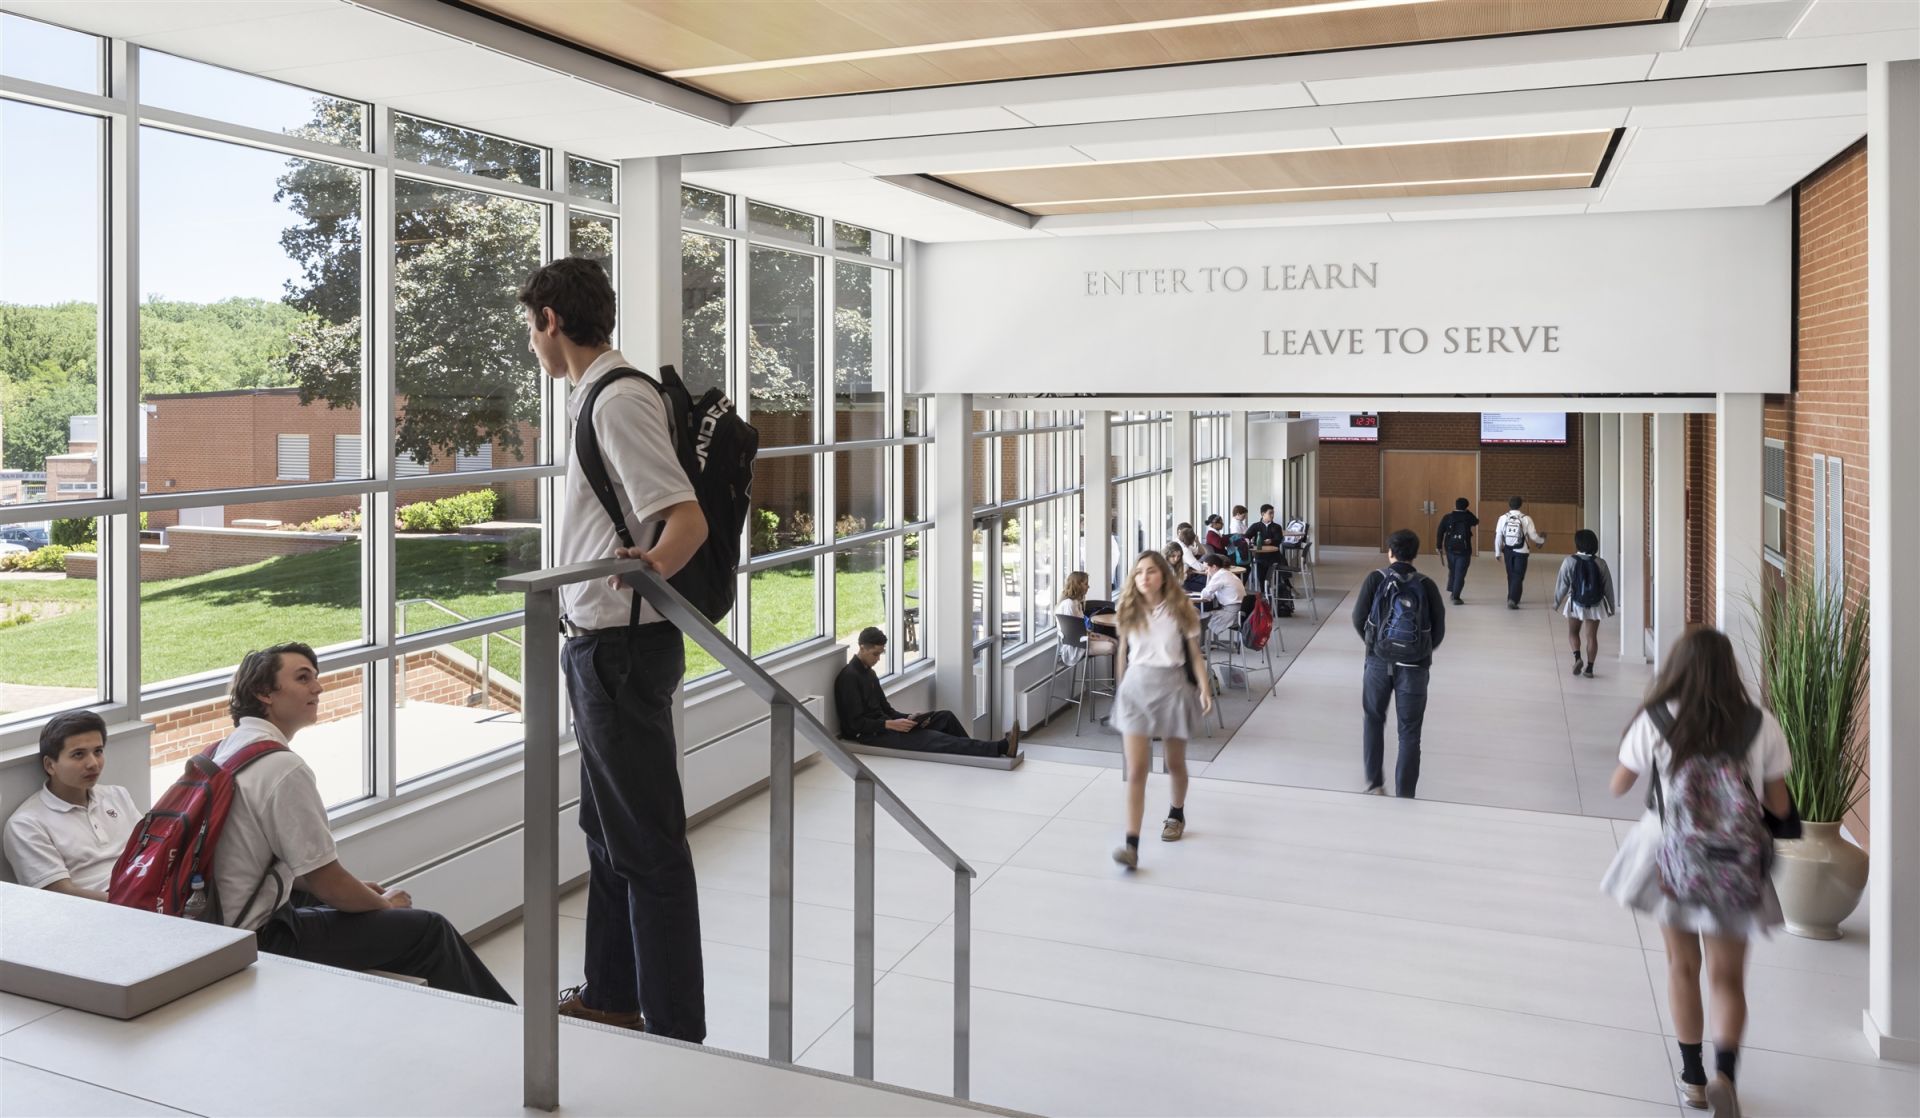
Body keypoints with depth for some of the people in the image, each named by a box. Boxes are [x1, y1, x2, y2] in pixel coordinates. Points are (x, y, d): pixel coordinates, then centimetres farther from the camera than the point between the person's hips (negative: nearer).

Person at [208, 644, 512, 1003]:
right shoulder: (282, 767, -23)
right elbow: (327, 883, -19)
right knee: (429, 930, -3)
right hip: (260, 939, -10)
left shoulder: (225, 749, 7)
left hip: (221, 920, 10)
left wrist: (359, 890, 16)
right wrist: (383, 903, 0)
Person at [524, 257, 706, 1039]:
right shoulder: (600, 396, 14)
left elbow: (687, 520, -27)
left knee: (647, 842, -3)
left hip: (621, 645, -11)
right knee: (607, 828, 20)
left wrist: (650, 567, -41)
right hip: (602, 643, 11)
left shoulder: (619, 400, -18)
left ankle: (676, 1028, 9)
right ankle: (612, 995, 35)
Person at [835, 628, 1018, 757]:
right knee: (930, 739, -24)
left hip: (884, 726, 10)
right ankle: (1000, 748, -33)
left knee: (945, 716, -2)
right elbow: (856, 723, -19)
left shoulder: (869, 673, 16)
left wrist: (908, 718, -2)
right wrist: (890, 724, -24)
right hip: (870, 736, -9)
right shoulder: (849, 677, -14)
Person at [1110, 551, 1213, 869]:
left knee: (1175, 763, 17)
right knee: (1136, 770, -9)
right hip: (1136, 687, 1)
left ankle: (1176, 814, 46)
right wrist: (1120, 691, 16)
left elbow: (1194, 653, -1)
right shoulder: (1129, 611, 2)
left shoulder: (1179, 609, -4)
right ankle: (1131, 845, -12)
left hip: (1172, 686, -1)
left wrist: (1204, 688, -12)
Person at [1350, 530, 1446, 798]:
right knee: (1409, 732, 8)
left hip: (1378, 661, 0)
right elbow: (1439, 629, -2)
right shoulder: (1427, 585, -5)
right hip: (1414, 666, 0)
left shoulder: (1375, 579, -6)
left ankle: (1374, 783, 21)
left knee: (1373, 719, 21)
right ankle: (1405, 795, 10)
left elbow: (1358, 619, -4)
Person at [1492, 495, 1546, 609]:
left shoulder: (1503, 518, -4)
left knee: (1511, 575, 18)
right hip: (1521, 551, -3)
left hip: (1508, 551, 3)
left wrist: (1498, 552, 8)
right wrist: (1542, 540, 18)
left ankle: (1512, 598, 27)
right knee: (1518, 576, -1)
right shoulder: (1526, 519, -9)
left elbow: (1498, 536, -1)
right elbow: (1533, 536, -4)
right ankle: (1512, 600, -15)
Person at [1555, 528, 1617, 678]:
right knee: (1592, 636, 8)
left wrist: (1556, 602, 7)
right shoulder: (1600, 563, -7)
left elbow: (1562, 584, -7)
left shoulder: (1569, 561, -13)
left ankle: (1577, 658, -3)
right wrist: (1611, 607, 12)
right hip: (1595, 605, 1)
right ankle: (1589, 668, 8)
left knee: (1573, 632, 18)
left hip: (1576, 603, -1)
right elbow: (1608, 586, 1)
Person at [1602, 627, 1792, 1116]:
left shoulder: (1655, 722, -9)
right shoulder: (1761, 726, -6)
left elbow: (1618, 786, 3)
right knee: (1728, 979, 11)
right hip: (1737, 869, 0)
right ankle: (1724, 1072, -9)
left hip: (1672, 864, 0)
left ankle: (1693, 1077, 24)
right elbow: (1780, 806, -1)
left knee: (1682, 968, 16)